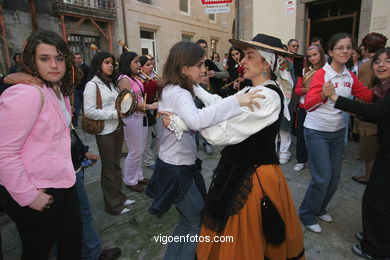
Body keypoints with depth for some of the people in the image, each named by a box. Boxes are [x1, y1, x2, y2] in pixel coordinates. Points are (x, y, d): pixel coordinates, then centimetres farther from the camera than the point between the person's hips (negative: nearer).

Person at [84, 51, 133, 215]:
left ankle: (119, 197, 34)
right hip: (105, 132, -7)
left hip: (118, 128, 7)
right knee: (108, 168, 6)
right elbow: (89, 111, -19)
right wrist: (114, 114, -21)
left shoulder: (111, 83, 11)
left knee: (116, 164, 18)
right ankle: (113, 204, 22)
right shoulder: (92, 85, -11)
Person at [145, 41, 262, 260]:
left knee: (192, 218, 24)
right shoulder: (178, 94, -25)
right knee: (198, 221, 10)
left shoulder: (175, 90, 7)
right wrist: (236, 102, -44)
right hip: (177, 169, -9)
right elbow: (196, 120, -46)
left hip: (180, 164, 10)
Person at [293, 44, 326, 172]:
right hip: (303, 107, 4)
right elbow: (297, 89, 7)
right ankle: (301, 160, 23)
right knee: (301, 134, 7)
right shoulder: (304, 71, 9)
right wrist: (304, 90, -13)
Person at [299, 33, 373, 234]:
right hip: (317, 132, -7)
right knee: (322, 178, -6)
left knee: (335, 177, 14)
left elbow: (368, 96, 9)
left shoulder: (350, 77, 5)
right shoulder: (321, 75, -15)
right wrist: (324, 95, -45)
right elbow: (307, 105, -27)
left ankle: (319, 209, 37)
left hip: (338, 131, 7)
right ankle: (307, 214, 17)